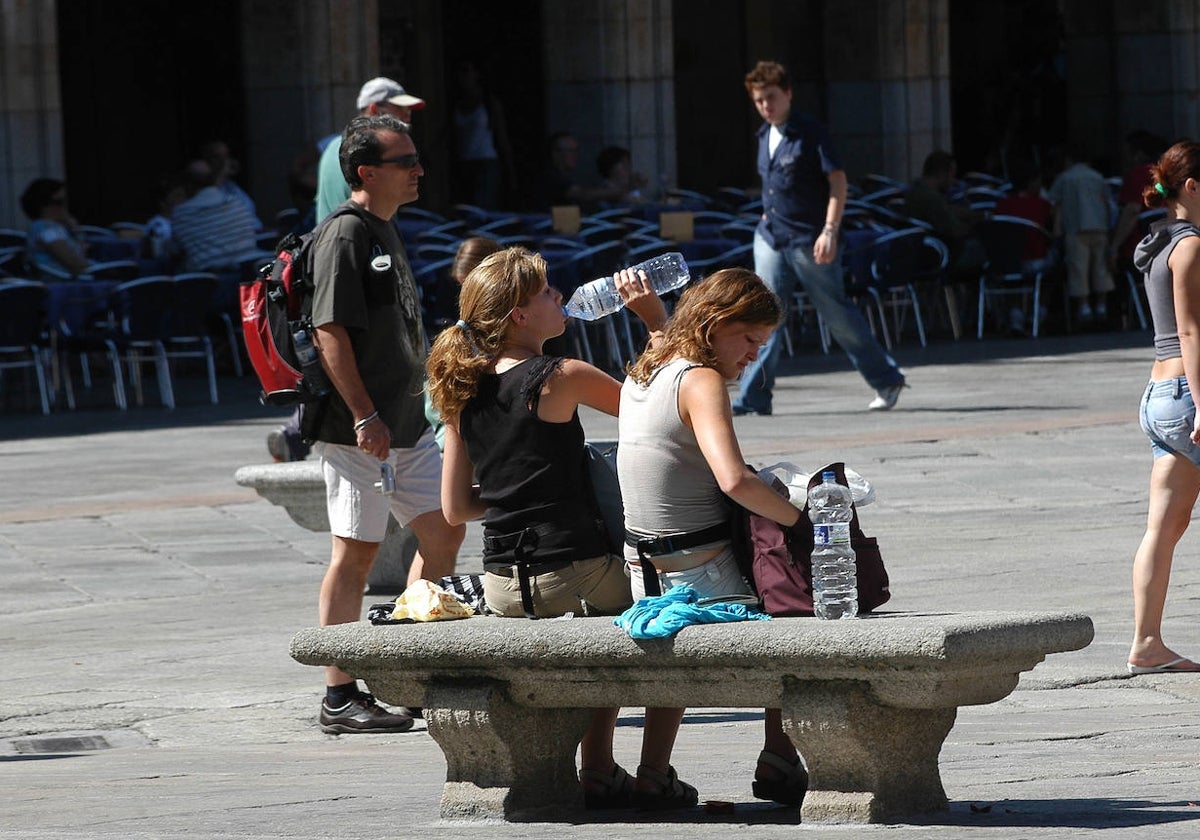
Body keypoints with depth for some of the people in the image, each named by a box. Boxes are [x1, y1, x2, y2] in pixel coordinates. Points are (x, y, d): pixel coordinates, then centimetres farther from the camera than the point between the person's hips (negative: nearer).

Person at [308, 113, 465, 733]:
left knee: (443, 532, 11)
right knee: (357, 552, -5)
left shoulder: (386, 233, 15)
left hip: (406, 424, 10)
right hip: (359, 429, -10)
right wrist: (365, 417, -23)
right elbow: (330, 332, -20)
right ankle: (340, 699, 0)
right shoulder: (344, 236, -14)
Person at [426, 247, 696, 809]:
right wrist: (656, 321, -3)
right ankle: (652, 777, 17)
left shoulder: (463, 391, 3)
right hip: (572, 577, -6)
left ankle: (598, 774, 31)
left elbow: (456, 507, 8)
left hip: (502, 587, 6)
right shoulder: (562, 379, -15)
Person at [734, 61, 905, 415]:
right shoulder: (765, 136, 11)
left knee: (837, 313, 3)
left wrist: (830, 231, -20)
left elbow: (838, 180, -14)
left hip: (809, 240, -6)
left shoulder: (810, 133, -11)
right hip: (771, 238, 6)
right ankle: (754, 398, -5)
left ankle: (887, 380, 18)